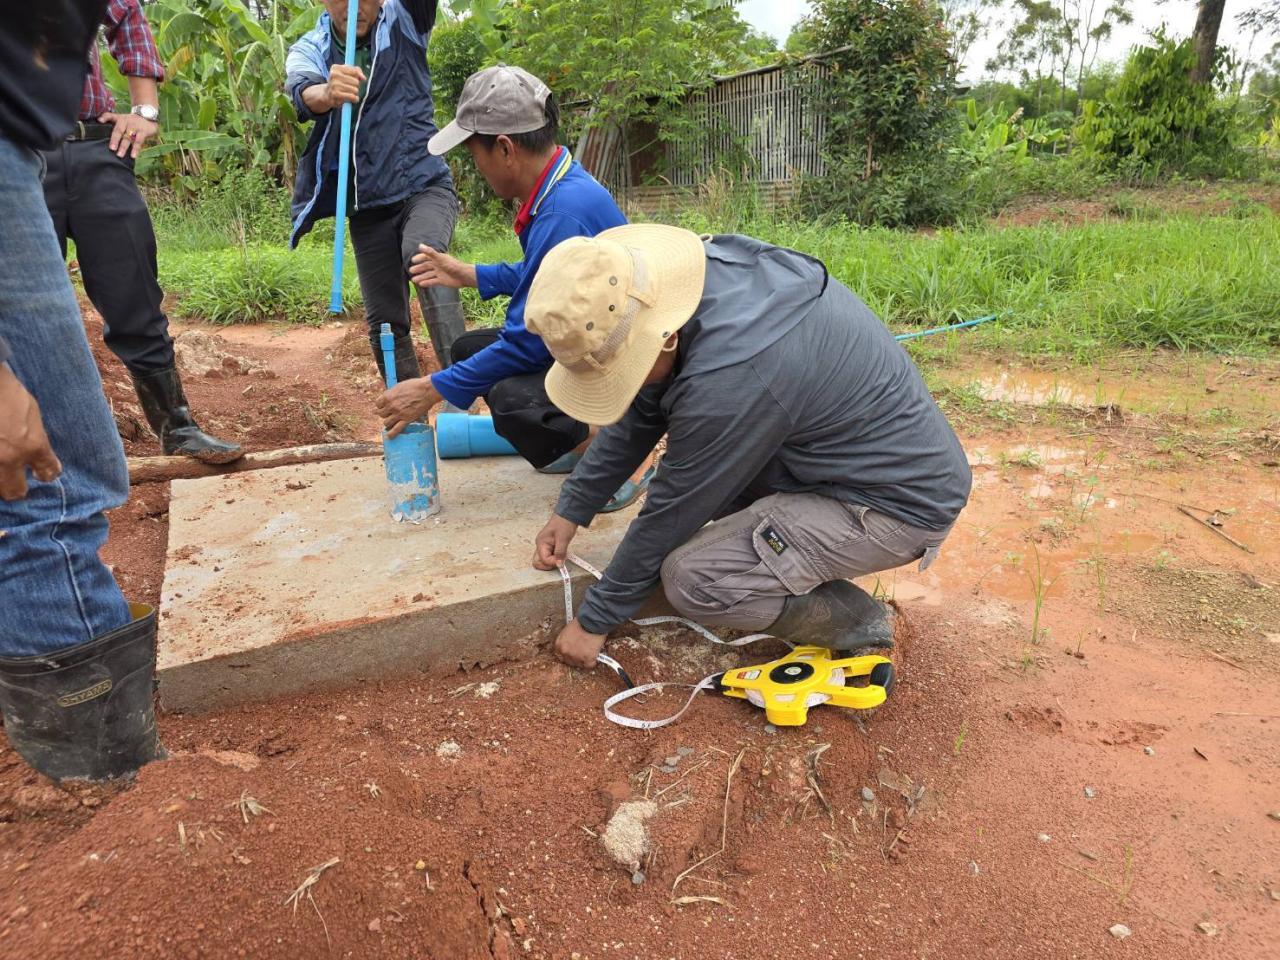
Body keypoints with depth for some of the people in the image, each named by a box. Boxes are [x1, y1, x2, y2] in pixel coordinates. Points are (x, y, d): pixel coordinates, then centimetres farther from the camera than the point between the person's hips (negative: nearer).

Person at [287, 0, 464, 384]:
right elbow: (302, 91, -20)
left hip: (425, 186, -3)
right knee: (384, 322, 6)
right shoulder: (309, 50, 2)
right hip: (368, 208, 3)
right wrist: (326, 94, -45)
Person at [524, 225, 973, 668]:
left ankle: (856, 622, 3)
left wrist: (595, 620, -4)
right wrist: (570, 511, 9)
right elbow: (639, 413, 4)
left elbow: (672, 511, -19)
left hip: (900, 499, -9)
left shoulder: (727, 376, -33)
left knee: (690, 578, -19)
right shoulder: (710, 270, -8)